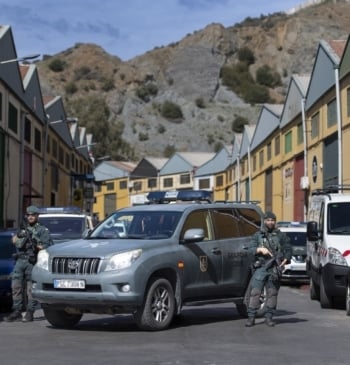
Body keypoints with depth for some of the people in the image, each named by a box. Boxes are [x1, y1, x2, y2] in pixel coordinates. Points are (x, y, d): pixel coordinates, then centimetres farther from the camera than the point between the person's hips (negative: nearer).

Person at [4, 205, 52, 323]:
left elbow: (46, 246, -2)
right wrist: (20, 236, -9)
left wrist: (36, 245, -17)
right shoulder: (23, 229, 23)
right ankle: (16, 312, 2)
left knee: (31, 289, -5)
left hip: (32, 262, -5)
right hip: (20, 260, 5)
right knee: (16, 287, -2)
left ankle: (30, 313, -3)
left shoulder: (43, 230, 8)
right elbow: (14, 241, 10)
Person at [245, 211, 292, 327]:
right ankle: (251, 317, -5)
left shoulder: (281, 236, 13)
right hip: (260, 268, 0)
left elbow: (288, 250, 10)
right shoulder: (257, 236, 14)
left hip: (274, 269, 0)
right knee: (255, 292, -7)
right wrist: (260, 249, -14)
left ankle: (269, 317, 9)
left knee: (272, 293, 2)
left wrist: (284, 261, -5)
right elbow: (251, 250, 4)